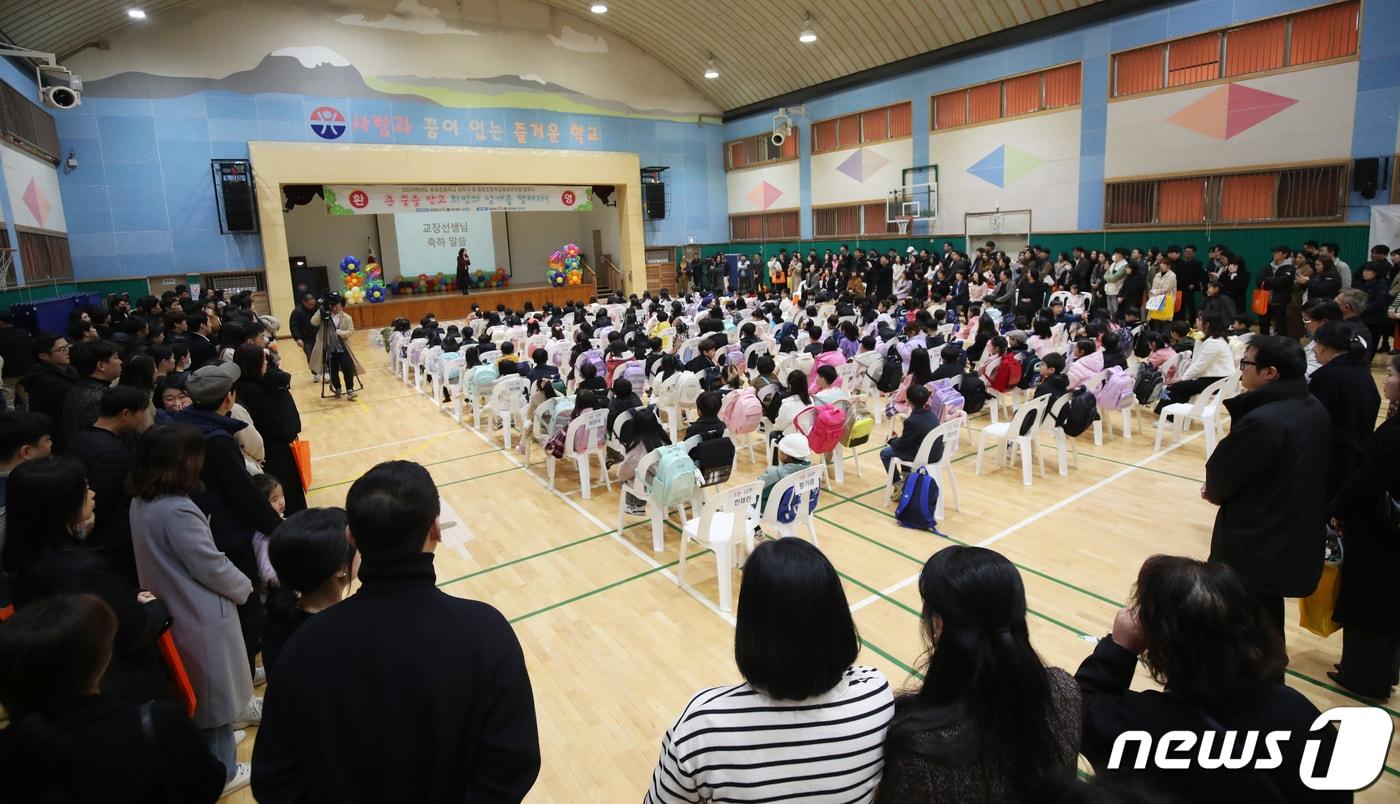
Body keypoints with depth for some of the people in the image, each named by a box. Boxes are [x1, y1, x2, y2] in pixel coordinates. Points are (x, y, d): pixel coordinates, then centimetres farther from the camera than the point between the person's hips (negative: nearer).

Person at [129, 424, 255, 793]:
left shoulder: (141, 502, -1)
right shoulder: (177, 511, -29)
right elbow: (212, 567, -22)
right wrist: (244, 587, -4)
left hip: (171, 611, 8)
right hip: (201, 617, -8)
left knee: (196, 691, 26)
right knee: (215, 692, 11)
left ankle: (212, 738, 45)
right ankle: (221, 772, 27)